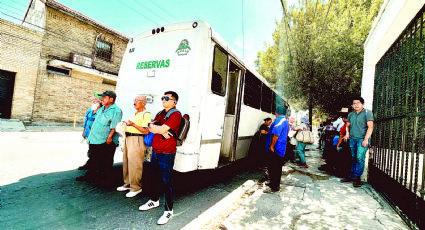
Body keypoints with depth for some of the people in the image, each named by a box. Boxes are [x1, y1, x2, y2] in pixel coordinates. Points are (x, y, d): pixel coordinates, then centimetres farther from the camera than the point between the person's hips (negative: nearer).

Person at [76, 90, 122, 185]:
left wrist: (110, 137, -27)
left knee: (105, 163, 4)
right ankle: (90, 176, 35)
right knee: (94, 160, 21)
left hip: (105, 142, -9)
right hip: (94, 140, 9)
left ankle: (103, 179, 17)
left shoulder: (116, 110, -12)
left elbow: (114, 126, -20)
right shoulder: (101, 109, 18)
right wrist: (90, 136, 23)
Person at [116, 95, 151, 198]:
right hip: (128, 138, 10)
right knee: (126, 162, 15)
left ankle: (136, 187, 6)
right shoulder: (135, 113, 20)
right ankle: (127, 184, 29)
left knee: (134, 164, -6)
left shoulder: (146, 114, -11)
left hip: (137, 140, -10)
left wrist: (133, 124, -22)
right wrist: (126, 124, 11)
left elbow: (146, 131, -20)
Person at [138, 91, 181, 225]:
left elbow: (162, 129, -22)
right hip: (155, 151, 9)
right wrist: (162, 131, -12)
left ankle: (168, 211, 11)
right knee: (154, 177, 21)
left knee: (167, 182, -2)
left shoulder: (175, 115, -12)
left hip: (166, 153, -8)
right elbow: (150, 127, 5)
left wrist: (154, 127, -2)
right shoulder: (160, 113, 15)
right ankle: (154, 201, 41)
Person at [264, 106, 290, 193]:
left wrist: (271, 146, -22)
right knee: (277, 168, 19)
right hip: (282, 149, 11)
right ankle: (275, 184, 31)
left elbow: (276, 134, -27)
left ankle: (274, 187, 3)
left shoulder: (279, 120, -18)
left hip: (276, 149, -11)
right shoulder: (286, 122, 17)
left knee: (273, 168, -4)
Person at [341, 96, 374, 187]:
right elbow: (348, 125, 26)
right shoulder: (351, 114, 13)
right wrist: (347, 133, 6)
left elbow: (370, 127, -10)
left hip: (362, 139, -5)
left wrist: (366, 139, -17)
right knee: (354, 158, 11)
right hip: (352, 139, 5)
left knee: (360, 157, -11)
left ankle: (357, 178, -2)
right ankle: (352, 176, 18)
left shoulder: (367, 113, -3)